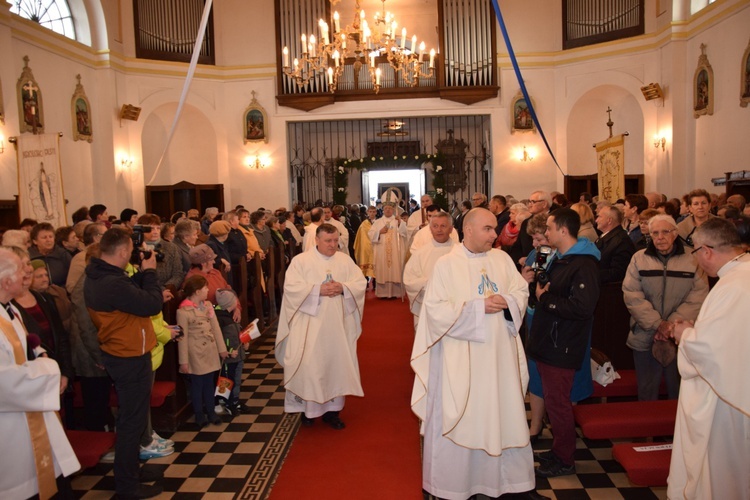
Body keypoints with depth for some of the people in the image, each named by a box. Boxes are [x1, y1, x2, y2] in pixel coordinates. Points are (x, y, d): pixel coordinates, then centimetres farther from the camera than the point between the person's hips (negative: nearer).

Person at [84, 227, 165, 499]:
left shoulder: (97, 278, 3)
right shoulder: (112, 284, -30)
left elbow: (129, 293, 8)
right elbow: (152, 304, -26)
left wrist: (143, 274, -1)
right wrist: (149, 272, -14)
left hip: (119, 355, 10)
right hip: (131, 359, -10)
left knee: (130, 417, 23)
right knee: (132, 420, 4)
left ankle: (129, 470, 38)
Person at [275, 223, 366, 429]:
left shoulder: (345, 261, 9)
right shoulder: (301, 260, -1)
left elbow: (360, 283, 3)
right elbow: (291, 287, -12)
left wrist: (343, 288, -16)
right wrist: (318, 290, -20)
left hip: (338, 325, 3)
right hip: (310, 325, -3)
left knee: (336, 363, 6)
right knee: (309, 365, -4)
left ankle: (331, 409, 18)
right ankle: (308, 408, 13)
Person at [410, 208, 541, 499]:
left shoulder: (502, 259, 6)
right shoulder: (446, 265, -8)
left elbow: (521, 291, 9)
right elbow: (436, 310, -13)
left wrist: (507, 300, -13)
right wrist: (478, 307, -18)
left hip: (499, 355, 4)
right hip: (461, 360, -4)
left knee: (505, 415, 13)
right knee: (459, 420, 6)